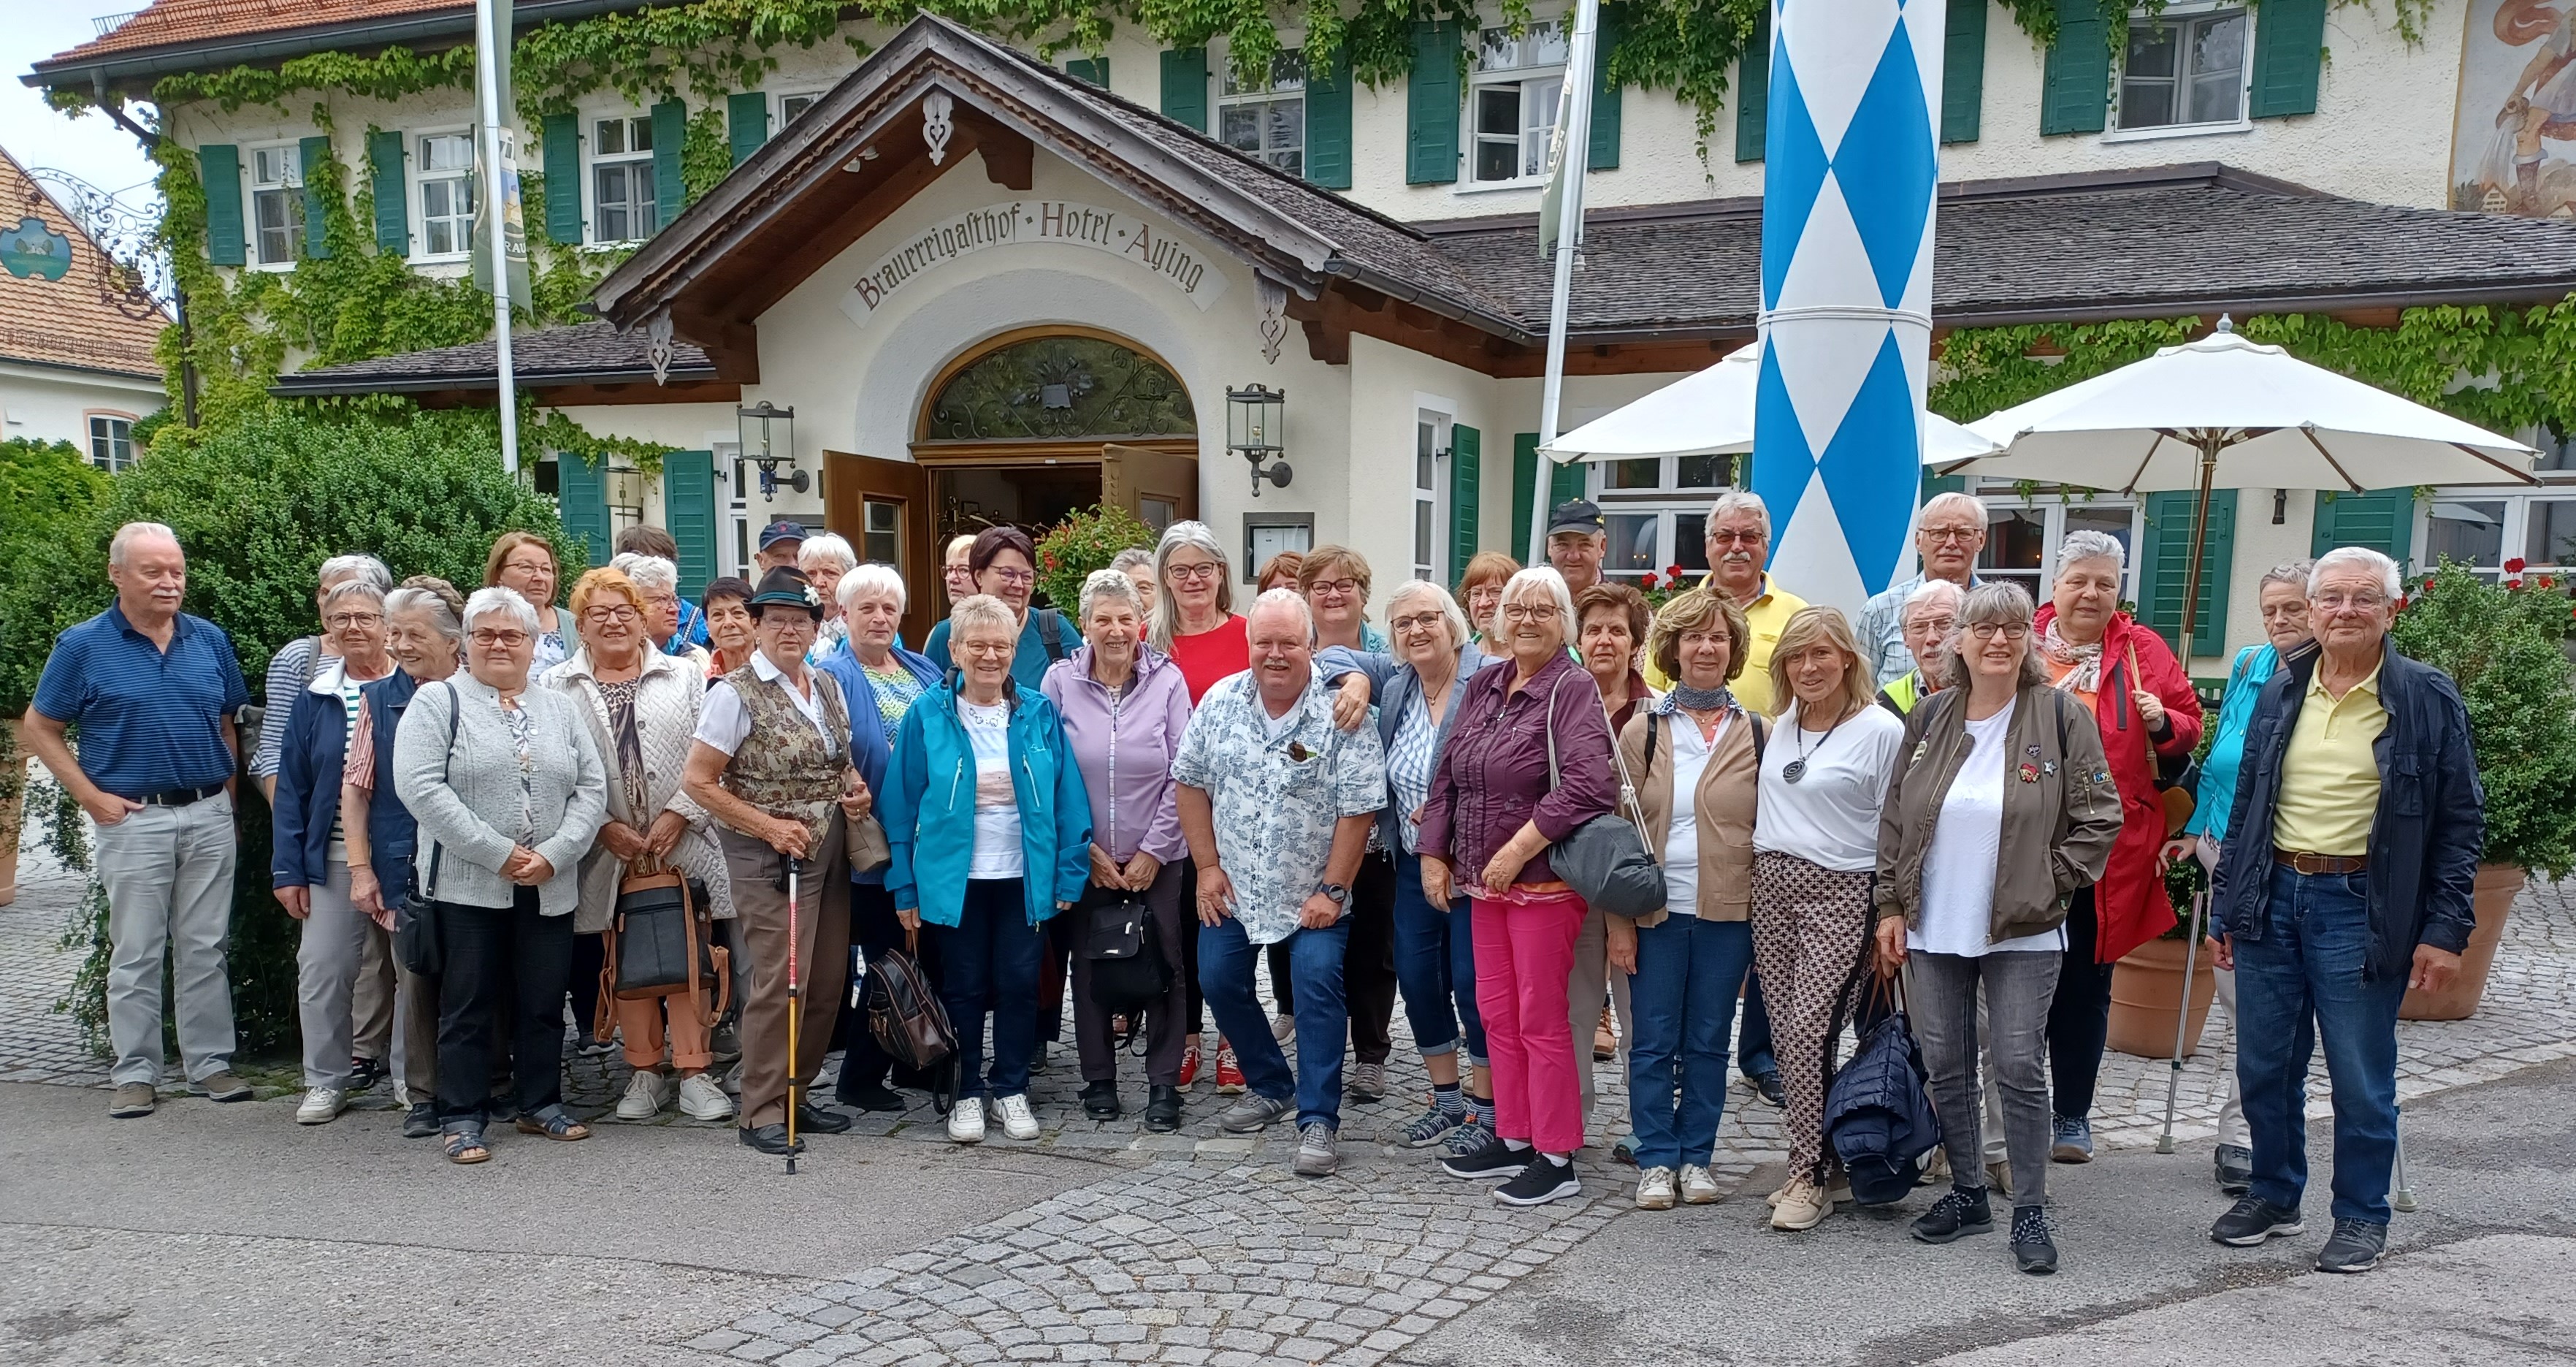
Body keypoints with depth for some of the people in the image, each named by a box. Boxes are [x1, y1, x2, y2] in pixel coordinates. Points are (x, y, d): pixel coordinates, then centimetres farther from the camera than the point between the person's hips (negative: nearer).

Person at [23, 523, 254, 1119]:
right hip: (134, 819, -3)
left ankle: (212, 1062, 17)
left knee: (205, 949, 9)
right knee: (135, 954, 4)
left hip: (209, 816, 3)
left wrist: (227, 791, 6)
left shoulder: (210, 640, 5)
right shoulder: (84, 646, -4)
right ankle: (135, 1073, 14)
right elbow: (38, 729, 1)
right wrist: (91, 796, -6)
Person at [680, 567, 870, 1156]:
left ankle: (796, 1095, 23)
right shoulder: (736, 693, -9)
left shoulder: (828, 686, 10)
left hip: (830, 854, 7)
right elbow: (696, 781, -10)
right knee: (780, 982, -8)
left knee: (827, 982, 8)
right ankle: (762, 1114, 4)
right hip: (770, 858, -7)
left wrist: (856, 790, 2)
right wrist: (769, 826, -15)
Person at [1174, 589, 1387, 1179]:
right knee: (1219, 979, 6)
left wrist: (1331, 891, -16)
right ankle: (1271, 1085, 29)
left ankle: (1318, 1120, -2)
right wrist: (1207, 866, 0)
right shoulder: (1219, 702, -4)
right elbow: (1191, 783, 4)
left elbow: (1357, 810, -16)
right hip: (1233, 887, 4)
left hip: (1314, 893, -4)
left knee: (1318, 984, -14)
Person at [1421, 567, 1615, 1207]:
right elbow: (1447, 776, 14)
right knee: (1497, 1013, 14)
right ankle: (1512, 1141, 27)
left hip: (1543, 881, -7)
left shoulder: (1573, 690, -11)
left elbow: (1587, 786, -23)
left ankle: (1556, 1159, 10)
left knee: (1541, 1020, -1)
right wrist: (1434, 855, 8)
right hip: (1485, 881, 7)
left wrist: (1517, 850, -22)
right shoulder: (1483, 686, 11)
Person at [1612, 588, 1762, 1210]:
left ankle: (1695, 1157, 22)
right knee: (1653, 1041, 4)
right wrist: (1619, 920, -6)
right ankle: (1657, 1161, 15)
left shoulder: (1755, 733, 4)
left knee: (1709, 1041, 9)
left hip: (1729, 912, 1)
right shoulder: (1644, 729, 2)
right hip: (1657, 910, -1)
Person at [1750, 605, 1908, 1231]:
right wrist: (1758, 876, 16)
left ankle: (1810, 1177, 2)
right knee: (1785, 1034, 6)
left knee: (1809, 1033, -10)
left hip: (1840, 894, -6)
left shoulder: (1881, 731, -7)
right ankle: (1819, 1162, 18)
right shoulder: (1783, 725, 12)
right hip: (1772, 886, 6)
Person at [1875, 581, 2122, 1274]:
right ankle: (1967, 1193, 26)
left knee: (2019, 1070, -2)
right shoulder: (1930, 717, 5)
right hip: (1932, 930, 4)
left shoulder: (2061, 716, -5)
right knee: (1945, 1067, 10)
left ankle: (2030, 1211, 12)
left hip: (2022, 933, -3)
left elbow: (2099, 816, -2)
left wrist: (2050, 882, -8)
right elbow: (1894, 819, 8)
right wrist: (1891, 907, 4)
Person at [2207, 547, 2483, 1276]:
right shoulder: (2281, 690, 8)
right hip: (2273, 900, 4)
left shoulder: (2429, 698, -4)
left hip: (2361, 909, -4)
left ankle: (2362, 1216, 22)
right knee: (2264, 1067, 12)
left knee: (2361, 1079, 5)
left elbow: (2460, 823, -3)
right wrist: (2229, 905, 12)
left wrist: (2444, 930, -8)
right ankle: (2274, 1194, 29)